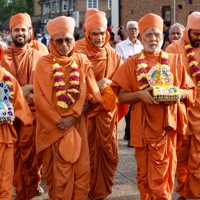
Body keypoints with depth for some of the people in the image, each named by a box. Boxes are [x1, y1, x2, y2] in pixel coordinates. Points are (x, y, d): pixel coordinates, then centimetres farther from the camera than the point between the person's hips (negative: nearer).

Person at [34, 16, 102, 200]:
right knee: (58, 171, 2)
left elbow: (91, 95, 0)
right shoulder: (44, 64, -2)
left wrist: (73, 117, -12)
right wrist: (58, 121, -11)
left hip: (77, 123, 2)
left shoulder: (82, 61, 4)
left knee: (81, 169, 1)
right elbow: (41, 99, -6)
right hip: (53, 126, -2)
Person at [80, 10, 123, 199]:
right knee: (88, 152, 2)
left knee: (108, 152, 2)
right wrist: (95, 86, -16)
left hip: (108, 111, 2)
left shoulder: (115, 57, 4)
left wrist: (107, 85, -12)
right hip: (86, 111, -2)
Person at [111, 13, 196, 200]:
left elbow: (190, 91, 8)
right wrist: (140, 94, -19)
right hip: (142, 126, 0)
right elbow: (122, 96, 0)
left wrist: (179, 94, -14)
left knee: (161, 175, 2)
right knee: (144, 173, 11)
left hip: (166, 125, 0)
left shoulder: (175, 60, 4)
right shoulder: (131, 63, 1)